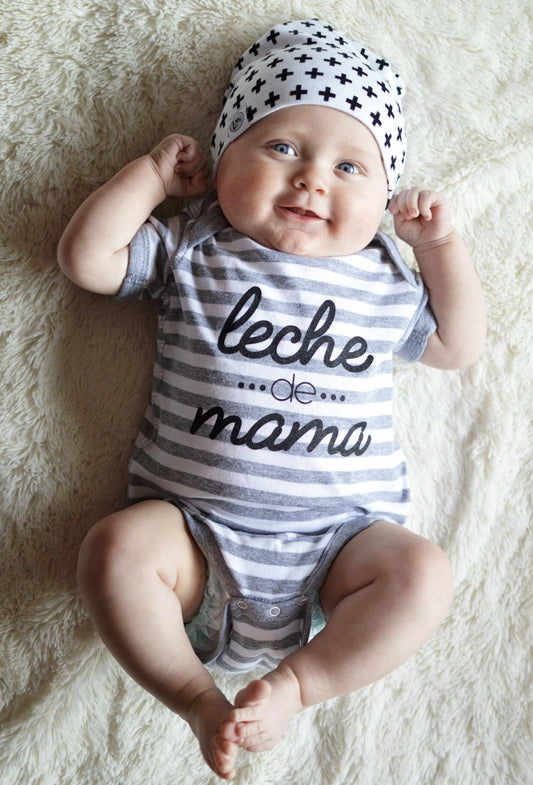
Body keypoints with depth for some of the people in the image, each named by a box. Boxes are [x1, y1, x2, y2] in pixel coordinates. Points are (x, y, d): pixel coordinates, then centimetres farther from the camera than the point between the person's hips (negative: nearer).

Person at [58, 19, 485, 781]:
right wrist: (156, 173, 6)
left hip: (340, 534, 2)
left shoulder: (380, 282, 11)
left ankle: (294, 682, -9)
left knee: (423, 573, -21)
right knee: (116, 548, -26)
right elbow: (85, 256, 2)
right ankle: (198, 696, -10)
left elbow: (459, 344, 18)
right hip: (195, 524, -1)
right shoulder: (191, 253, 7)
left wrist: (441, 244, 9)